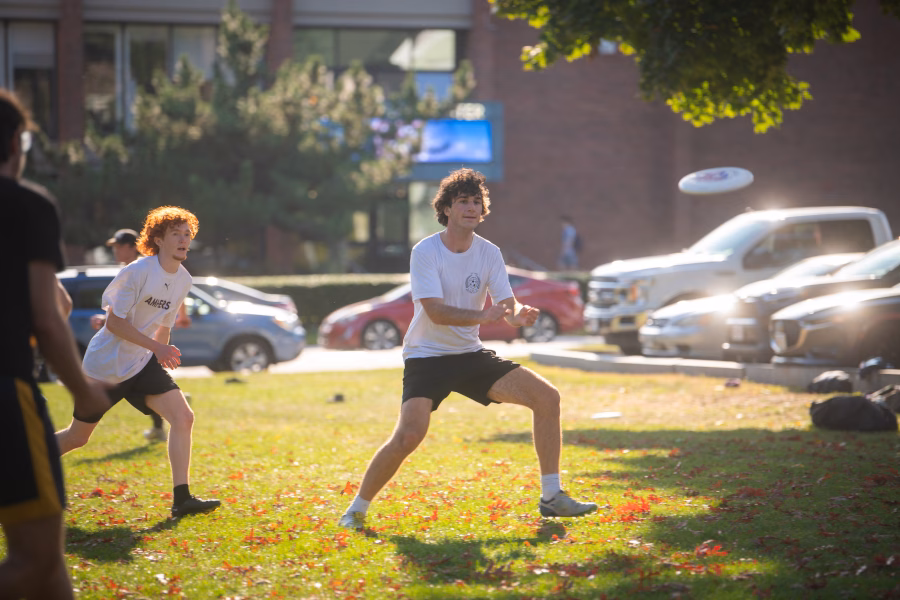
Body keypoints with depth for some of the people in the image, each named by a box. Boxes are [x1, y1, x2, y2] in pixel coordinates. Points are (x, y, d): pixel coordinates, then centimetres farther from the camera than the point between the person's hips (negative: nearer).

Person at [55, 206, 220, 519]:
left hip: (142, 364, 6)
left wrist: (164, 355, 19)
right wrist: (156, 347, -26)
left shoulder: (183, 279, 3)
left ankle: (182, 498, -14)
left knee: (183, 416, -14)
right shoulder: (137, 272, -20)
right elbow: (114, 322, -21)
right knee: (77, 437, 6)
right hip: (105, 364, -6)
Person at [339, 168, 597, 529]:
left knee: (547, 397, -7)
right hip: (426, 357, -5)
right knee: (409, 434, -27)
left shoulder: (489, 253, 2)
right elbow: (436, 311, -24)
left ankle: (551, 497, 3)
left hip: (470, 354, 5)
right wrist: (483, 316, -39)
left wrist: (519, 314, -30)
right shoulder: (425, 252, -13)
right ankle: (357, 509, -7)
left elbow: (507, 305, -5)